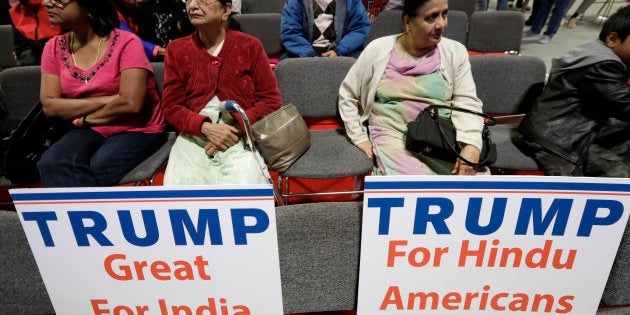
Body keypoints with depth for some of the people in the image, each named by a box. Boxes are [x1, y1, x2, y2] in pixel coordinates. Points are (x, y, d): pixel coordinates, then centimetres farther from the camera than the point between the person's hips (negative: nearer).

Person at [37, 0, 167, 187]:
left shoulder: (126, 43, -10)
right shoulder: (54, 47, 7)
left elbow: (131, 103, -19)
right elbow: (49, 105, -1)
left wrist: (85, 119, -4)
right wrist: (106, 100, -12)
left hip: (135, 130, -4)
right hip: (90, 131, 5)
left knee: (93, 172, -29)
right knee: (51, 165, -24)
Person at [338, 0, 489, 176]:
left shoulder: (455, 52, 3)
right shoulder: (378, 50, -1)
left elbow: (466, 102, -2)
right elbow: (347, 95, 8)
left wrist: (471, 146, -20)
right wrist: (360, 138, 2)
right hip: (393, 136, -2)